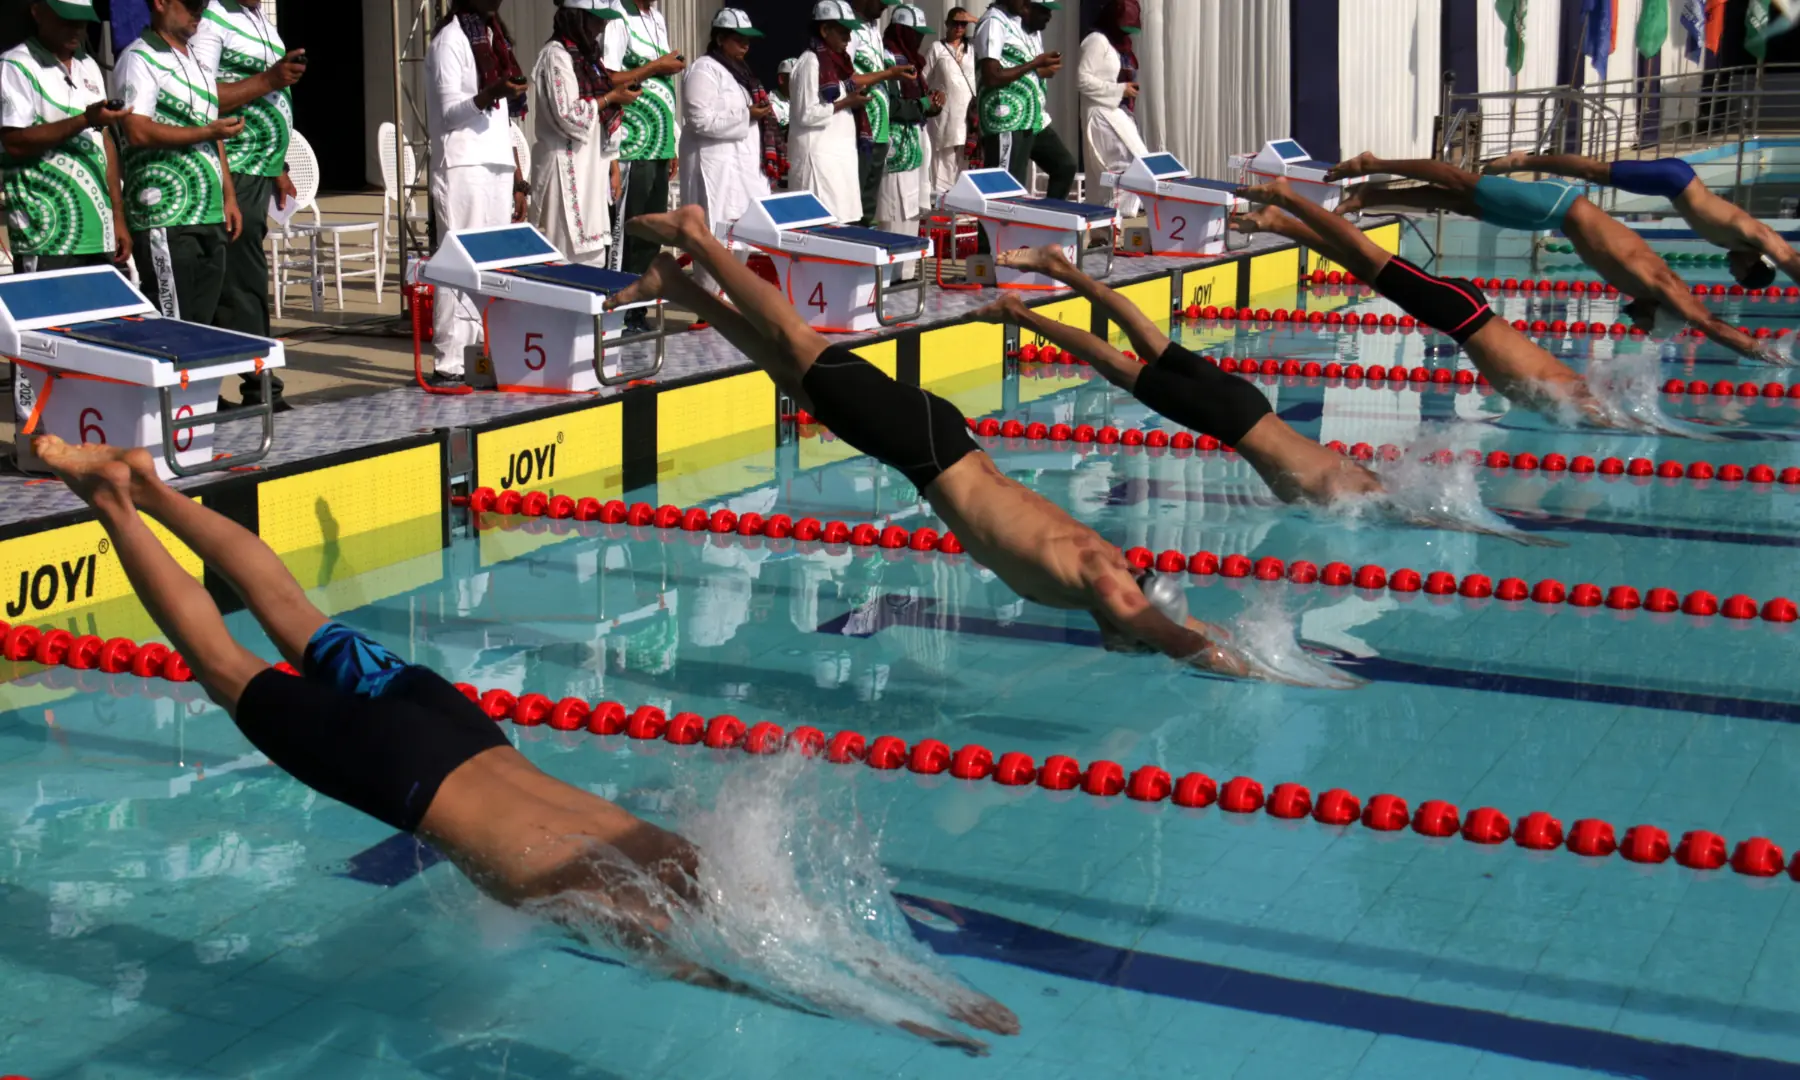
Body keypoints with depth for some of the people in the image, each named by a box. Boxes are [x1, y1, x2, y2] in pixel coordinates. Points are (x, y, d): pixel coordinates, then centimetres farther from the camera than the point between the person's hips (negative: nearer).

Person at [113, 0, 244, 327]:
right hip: (166, 222, -8)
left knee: (203, 323, 7)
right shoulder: (140, 59, -6)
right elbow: (138, 131, -18)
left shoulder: (198, 63, 21)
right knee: (172, 330, -9)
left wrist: (229, 197, 17)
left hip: (210, 218, 8)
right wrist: (207, 132, -15)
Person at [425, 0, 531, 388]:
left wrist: (518, 179, 17)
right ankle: (449, 364, -10)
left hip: (498, 168, 8)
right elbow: (449, 112, -12)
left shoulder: (495, 38, 18)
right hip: (462, 169, -8)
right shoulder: (450, 40, -4)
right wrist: (491, 94, -30)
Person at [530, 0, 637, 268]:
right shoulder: (556, 55, -10)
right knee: (570, 254, -10)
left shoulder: (586, 55, 17)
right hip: (568, 168, -9)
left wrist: (610, 164, 13)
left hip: (591, 166, 9)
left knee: (591, 255, 8)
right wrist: (611, 98, -11)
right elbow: (568, 115, -19)